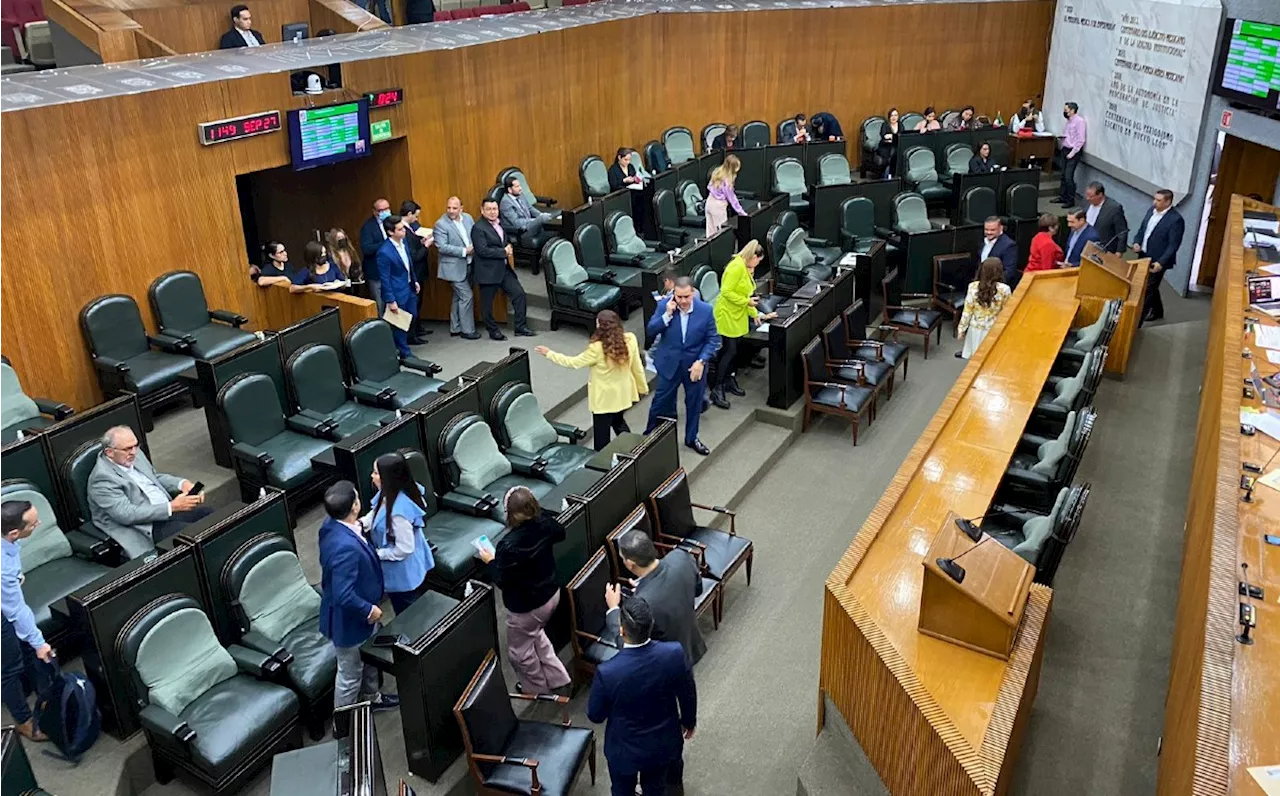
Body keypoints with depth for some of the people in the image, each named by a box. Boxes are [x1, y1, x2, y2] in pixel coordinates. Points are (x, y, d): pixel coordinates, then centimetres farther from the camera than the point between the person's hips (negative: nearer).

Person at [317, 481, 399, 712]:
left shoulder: (331, 525, -10)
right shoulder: (346, 547, -41)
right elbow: (343, 595, -36)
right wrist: (369, 610, -22)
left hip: (358, 611, 9)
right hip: (349, 619, -9)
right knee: (350, 673, 15)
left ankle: (371, 697, 55)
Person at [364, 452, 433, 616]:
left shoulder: (399, 511, -39)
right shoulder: (390, 494, -10)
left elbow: (404, 549, -31)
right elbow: (376, 514, 11)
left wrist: (377, 553, -18)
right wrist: (361, 522, -6)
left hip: (403, 572, -9)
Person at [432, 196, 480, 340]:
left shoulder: (468, 218, 4)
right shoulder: (441, 224, -14)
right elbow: (442, 247, -20)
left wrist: (475, 247, -8)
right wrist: (464, 251, -21)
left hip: (468, 265, 7)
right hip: (454, 267, -7)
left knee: (458, 297, 16)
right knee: (467, 296, -7)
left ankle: (455, 328, 28)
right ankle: (467, 330, 5)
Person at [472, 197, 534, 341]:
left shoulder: (500, 225, 13)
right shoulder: (478, 228, -13)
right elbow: (482, 250, -22)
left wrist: (508, 249, 7)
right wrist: (504, 252, -16)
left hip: (504, 269, 8)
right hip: (488, 271, -7)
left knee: (519, 294, 3)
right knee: (487, 303, 3)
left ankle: (521, 328, 12)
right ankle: (493, 332, 18)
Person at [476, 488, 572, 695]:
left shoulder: (509, 545, -35)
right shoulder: (545, 524, -15)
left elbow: (502, 581, -23)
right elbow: (560, 533, 9)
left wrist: (491, 561, -7)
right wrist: (539, 513, 17)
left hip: (526, 607, -7)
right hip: (551, 594, 7)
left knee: (520, 650, 21)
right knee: (535, 635, 34)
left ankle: (536, 689, 41)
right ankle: (557, 678, 42)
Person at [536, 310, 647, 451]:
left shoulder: (597, 348, -26)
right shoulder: (630, 339, -13)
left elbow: (573, 363, -14)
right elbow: (637, 366, -2)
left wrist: (549, 353, -3)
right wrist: (643, 387, 13)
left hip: (604, 398, -6)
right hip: (623, 394, 6)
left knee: (602, 434, 10)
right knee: (618, 422, 31)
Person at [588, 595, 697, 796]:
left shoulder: (607, 672, -36)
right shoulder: (673, 653, -29)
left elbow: (595, 715, -16)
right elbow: (688, 694, -10)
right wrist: (689, 721, 12)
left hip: (624, 749, -2)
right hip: (663, 743, 2)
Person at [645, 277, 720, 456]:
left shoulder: (705, 310, -13)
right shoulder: (664, 306, -12)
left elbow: (712, 339, -8)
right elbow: (650, 330, -11)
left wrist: (701, 361, -17)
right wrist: (667, 315, -25)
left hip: (695, 364, 1)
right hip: (669, 363, -1)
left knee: (694, 402, 16)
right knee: (661, 401, 10)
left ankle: (691, 438, 36)